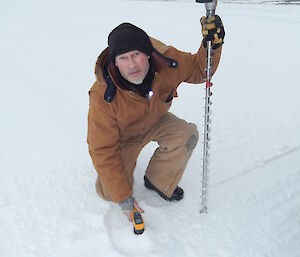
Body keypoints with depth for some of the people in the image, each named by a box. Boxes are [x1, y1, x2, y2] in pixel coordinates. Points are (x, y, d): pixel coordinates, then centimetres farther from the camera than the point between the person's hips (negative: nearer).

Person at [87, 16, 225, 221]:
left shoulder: (165, 61, -29)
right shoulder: (104, 96, -37)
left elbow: (198, 69, -8)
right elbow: (103, 152, -31)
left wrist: (212, 43, -31)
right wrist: (123, 198, -30)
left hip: (154, 121, 3)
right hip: (121, 136, -3)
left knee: (187, 135, -23)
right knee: (110, 192, -13)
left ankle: (158, 182, 2)